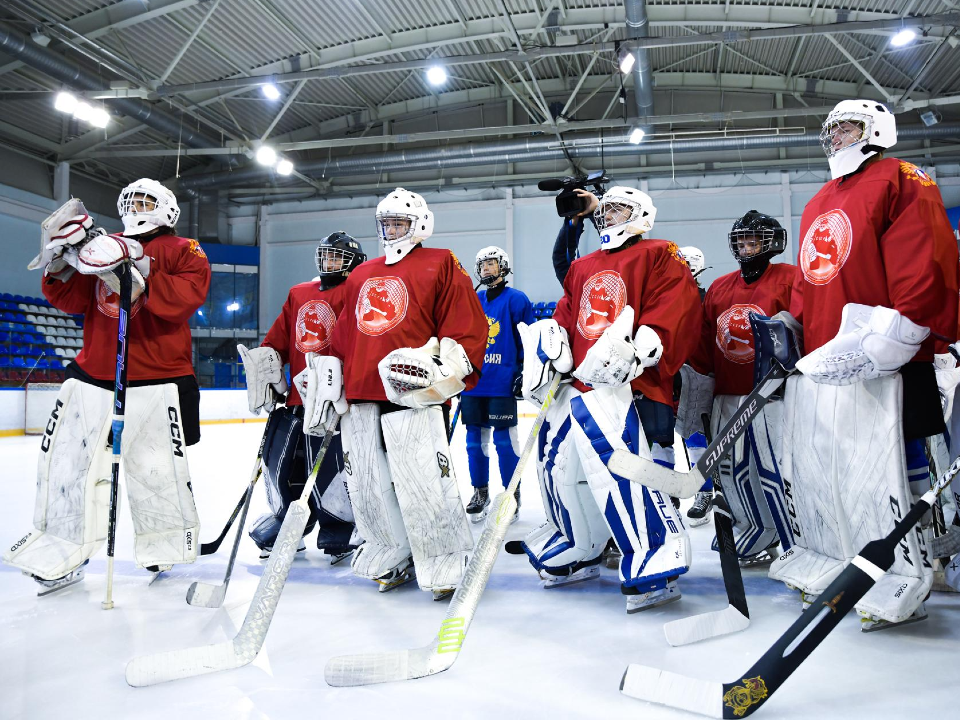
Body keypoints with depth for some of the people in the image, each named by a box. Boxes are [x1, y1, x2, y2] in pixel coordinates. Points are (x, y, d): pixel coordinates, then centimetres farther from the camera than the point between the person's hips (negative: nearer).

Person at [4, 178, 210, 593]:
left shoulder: (183, 252, 3)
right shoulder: (102, 247, 17)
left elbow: (187, 297, -15)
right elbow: (73, 301, 9)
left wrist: (142, 278, -25)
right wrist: (60, 266, -9)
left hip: (156, 380, -5)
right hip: (93, 373, 5)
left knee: (156, 469, 1)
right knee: (67, 458, 5)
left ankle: (166, 545, 24)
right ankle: (62, 554, 20)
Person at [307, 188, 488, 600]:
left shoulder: (441, 265, 5)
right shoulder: (361, 275, 24)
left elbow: (469, 326, -4)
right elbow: (343, 334, 25)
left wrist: (443, 367, -16)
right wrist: (326, 384, 18)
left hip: (412, 394, -7)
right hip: (359, 397, 7)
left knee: (423, 482, -10)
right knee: (367, 485, 9)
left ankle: (447, 564, 6)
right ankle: (392, 556, 25)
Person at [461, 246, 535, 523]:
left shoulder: (516, 300, -3)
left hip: (502, 384, -5)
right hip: (472, 383, 5)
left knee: (504, 440, -1)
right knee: (475, 439, 10)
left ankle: (512, 495, 12)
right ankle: (480, 492, 23)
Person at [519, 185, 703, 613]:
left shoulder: (660, 257, 3)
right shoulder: (582, 268, 25)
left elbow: (674, 314, -10)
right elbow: (564, 318, 24)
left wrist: (634, 353, -25)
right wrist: (548, 350, 4)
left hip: (623, 385, -8)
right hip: (574, 385, 8)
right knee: (559, 468, 11)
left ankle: (653, 570, -15)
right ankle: (576, 555, 31)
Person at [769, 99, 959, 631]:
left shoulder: (901, 182, -2)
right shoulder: (816, 205, 23)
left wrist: (889, 339, -20)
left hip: (878, 363, -8)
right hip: (817, 362, 8)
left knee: (889, 467, -5)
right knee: (813, 467, 11)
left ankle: (905, 580, 9)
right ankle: (827, 564, 25)